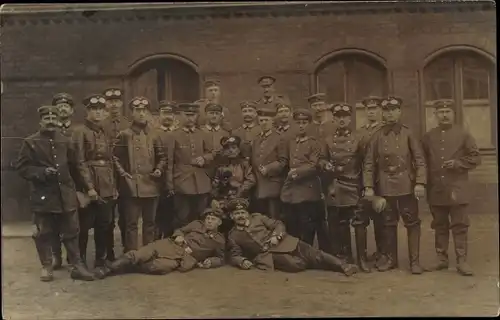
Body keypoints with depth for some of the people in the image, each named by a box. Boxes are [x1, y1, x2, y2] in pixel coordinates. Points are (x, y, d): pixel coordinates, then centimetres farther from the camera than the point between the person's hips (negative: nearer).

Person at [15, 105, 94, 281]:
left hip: (66, 195, 3)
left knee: (71, 232, 6)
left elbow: (74, 165, 16)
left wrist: (75, 186, 11)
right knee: (44, 234, 6)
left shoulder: (65, 141, 9)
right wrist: (41, 172, -17)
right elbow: (21, 167, -5)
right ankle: (46, 267, 19)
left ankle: (77, 266, 13)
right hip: (43, 195, -3)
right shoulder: (30, 142, -2)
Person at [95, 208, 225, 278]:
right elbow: (180, 230, 23)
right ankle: (109, 269, -24)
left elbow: (220, 258, 20)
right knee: (138, 255, -23)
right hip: (172, 245, 2)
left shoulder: (219, 240, 13)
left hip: (185, 258, -2)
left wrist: (211, 262, -2)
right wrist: (178, 236, -1)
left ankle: (127, 266, -20)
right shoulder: (196, 224, 17)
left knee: (159, 266, -35)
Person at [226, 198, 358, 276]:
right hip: (267, 255, -2)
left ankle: (343, 266, -24)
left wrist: (276, 236, -10)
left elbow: (278, 224, 11)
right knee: (294, 264, -32)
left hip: (282, 244, 2)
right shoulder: (233, 236, 9)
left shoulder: (257, 217, 12)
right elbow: (235, 256, 8)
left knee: (311, 253, -18)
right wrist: (242, 261, -16)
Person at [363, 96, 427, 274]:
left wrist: (420, 183, -13)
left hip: (406, 185, -2)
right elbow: (369, 163, 3)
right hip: (385, 186, 2)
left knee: (412, 223, 1)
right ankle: (390, 258, 24)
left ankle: (415, 261, 11)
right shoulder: (377, 136, 4)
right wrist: (368, 186, -3)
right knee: (388, 223, 11)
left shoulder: (408, 134, 0)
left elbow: (419, 160, -3)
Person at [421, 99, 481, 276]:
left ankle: (462, 261, 5)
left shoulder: (463, 134, 2)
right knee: (440, 226, 10)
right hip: (436, 190, 3)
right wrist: (425, 184, 3)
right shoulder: (428, 137, 9)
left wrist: (457, 163, -13)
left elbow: (476, 158, 2)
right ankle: (441, 258, 19)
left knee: (460, 226, 0)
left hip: (457, 190, -2)